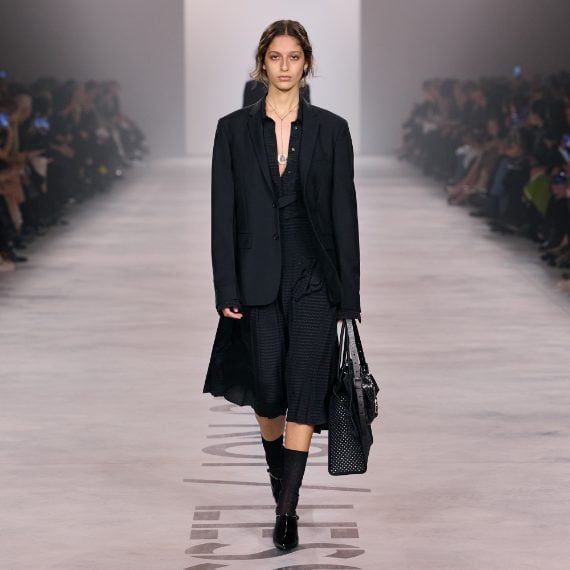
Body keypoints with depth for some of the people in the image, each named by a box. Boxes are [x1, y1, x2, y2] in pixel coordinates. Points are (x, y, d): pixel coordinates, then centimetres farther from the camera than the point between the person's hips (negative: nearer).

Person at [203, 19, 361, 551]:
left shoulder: (331, 129, 3)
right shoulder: (234, 128, 3)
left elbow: (344, 213, 2)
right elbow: (222, 214, 1)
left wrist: (349, 295, -1)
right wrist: (226, 289, -5)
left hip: (313, 277, -1)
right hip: (258, 279, 1)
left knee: (305, 388, -9)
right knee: (266, 392, 7)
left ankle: (286, 510, -7)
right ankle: (277, 469, 36)